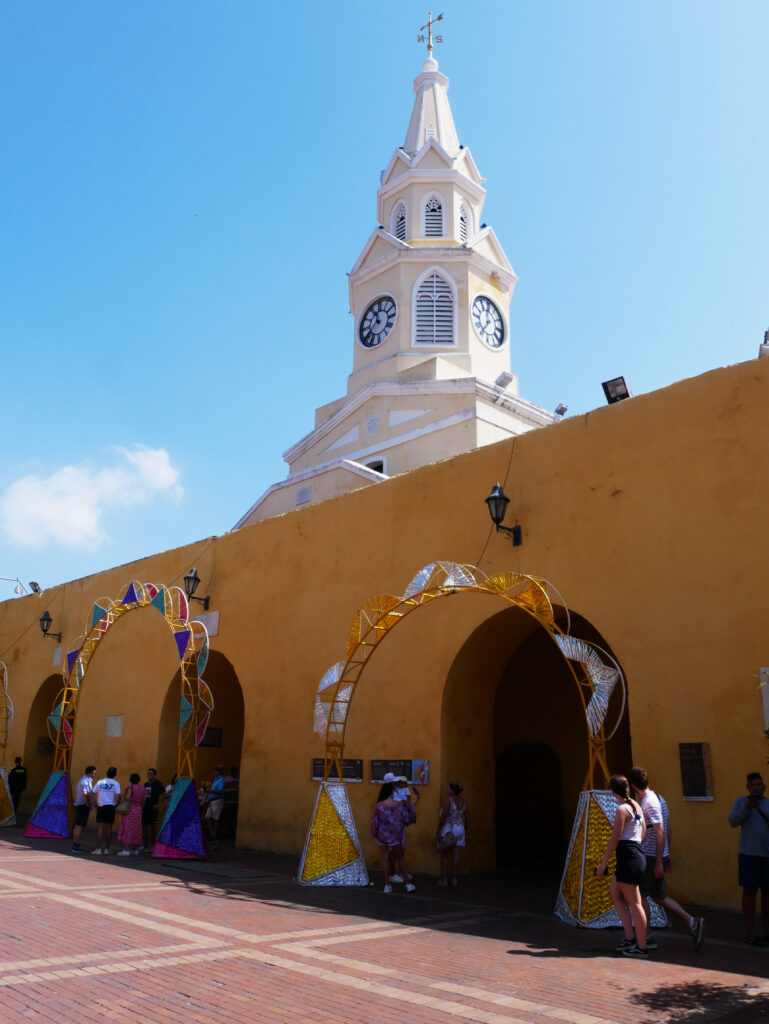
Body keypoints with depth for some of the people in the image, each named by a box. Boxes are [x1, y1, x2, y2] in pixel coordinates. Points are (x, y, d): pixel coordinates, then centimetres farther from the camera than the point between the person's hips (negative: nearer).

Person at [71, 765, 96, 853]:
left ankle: (75, 845, 20)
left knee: (77, 826, 14)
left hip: (78, 805, 10)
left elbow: (76, 791, 27)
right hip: (83, 806, -10)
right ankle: (76, 846, -8)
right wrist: (88, 804, -16)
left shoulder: (82, 780, 16)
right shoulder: (86, 781, -16)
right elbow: (85, 794, -29)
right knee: (80, 826, -8)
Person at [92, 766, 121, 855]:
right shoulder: (116, 784, -2)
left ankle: (99, 848, 1)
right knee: (109, 827, 7)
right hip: (110, 807, -1)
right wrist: (116, 804, 3)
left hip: (100, 807, 1)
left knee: (100, 827, 4)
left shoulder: (100, 782, 4)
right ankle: (107, 848, 12)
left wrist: (96, 804, 10)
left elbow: (93, 794, 0)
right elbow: (118, 796, -12)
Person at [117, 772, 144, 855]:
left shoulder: (130, 786, -7)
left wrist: (124, 797, 1)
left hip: (130, 809, -6)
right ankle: (135, 850, 17)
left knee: (127, 829, -4)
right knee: (136, 830, 12)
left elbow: (128, 797, -20)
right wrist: (142, 811, 21)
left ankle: (126, 850, -7)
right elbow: (143, 802, 9)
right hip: (138, 810, 6)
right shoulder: (142, 788, 8)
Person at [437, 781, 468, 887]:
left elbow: (443, 817, -17)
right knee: (456, 855, 8)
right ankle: (454, 879, 11)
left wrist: (438, 832, -12)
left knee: (445, 855, 4)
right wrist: (465, 832, 21)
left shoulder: (448, 800, -14)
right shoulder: (462, 802, 7)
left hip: (448, 829, -6)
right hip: (460, 828, 6)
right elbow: (466, 818, 11)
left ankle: (444, 879, 7)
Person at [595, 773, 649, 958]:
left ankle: (641, 948, 5)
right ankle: (629, 939, 14)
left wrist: (603, 863, -10)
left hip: (628, 858, -9)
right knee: (616, 896, 15)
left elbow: (614, 839, -15)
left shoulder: (622, 809, -15)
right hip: (637, 855, 9)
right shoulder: (636, 806, 11)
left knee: (634, 903, -2)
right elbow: (643, 834, 17)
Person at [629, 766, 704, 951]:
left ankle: (647, 938, 10)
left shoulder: (649, 803, -19)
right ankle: (692, 922, 8)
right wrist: (667, 856, 22)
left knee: (640, 896, 3)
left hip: (650, 857, -9)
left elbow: (660, 833, -22)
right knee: (659, 896, 15)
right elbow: (667, 830, 16)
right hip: (659, 856, 9)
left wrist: (659, 862, -21)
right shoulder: (658, 798, 10)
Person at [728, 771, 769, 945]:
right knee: (750, 892, -2)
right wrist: (746, 808, -19)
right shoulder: (741, 802, 4)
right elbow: (733, 822, -7)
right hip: (749, 854, -2)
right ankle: (749, 933, 3)